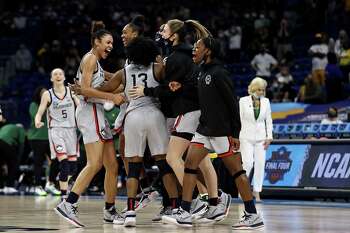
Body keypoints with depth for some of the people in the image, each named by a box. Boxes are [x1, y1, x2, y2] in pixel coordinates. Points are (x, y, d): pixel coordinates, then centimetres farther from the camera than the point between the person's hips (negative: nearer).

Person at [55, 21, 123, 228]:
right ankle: (68, 205, -24)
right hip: (90, 111, -10)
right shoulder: (90, 58, -6)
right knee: (95, 163, -19)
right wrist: (112, 97, -18)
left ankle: (110, 211, 14)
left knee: (112, 165, 8)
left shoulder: (97, 63, 23)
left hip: (98, 114, 10)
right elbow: (85, 89, -16)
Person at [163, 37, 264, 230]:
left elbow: (233, 104, -14)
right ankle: (184, 213, 0)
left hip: (222, 132, -9)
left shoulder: (218, 73, -13)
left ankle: (253, 216, 2)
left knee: (236, 170, -4)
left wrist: (235, 133, -17)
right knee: (190, 163, 0)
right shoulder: (202, 72, 13)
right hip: (204, 130, 9)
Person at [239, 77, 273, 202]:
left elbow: (268, 120, 9)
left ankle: (256, 191, 6)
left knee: (260, 164, -2)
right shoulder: (243, 101, -1)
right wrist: (236, 136, -4)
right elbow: (239, 119, 0)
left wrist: (269, 137, 3)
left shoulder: (266, 102, 7)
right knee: (248, 163, -13)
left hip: (260, 137, 3)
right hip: (246, 137, -3)